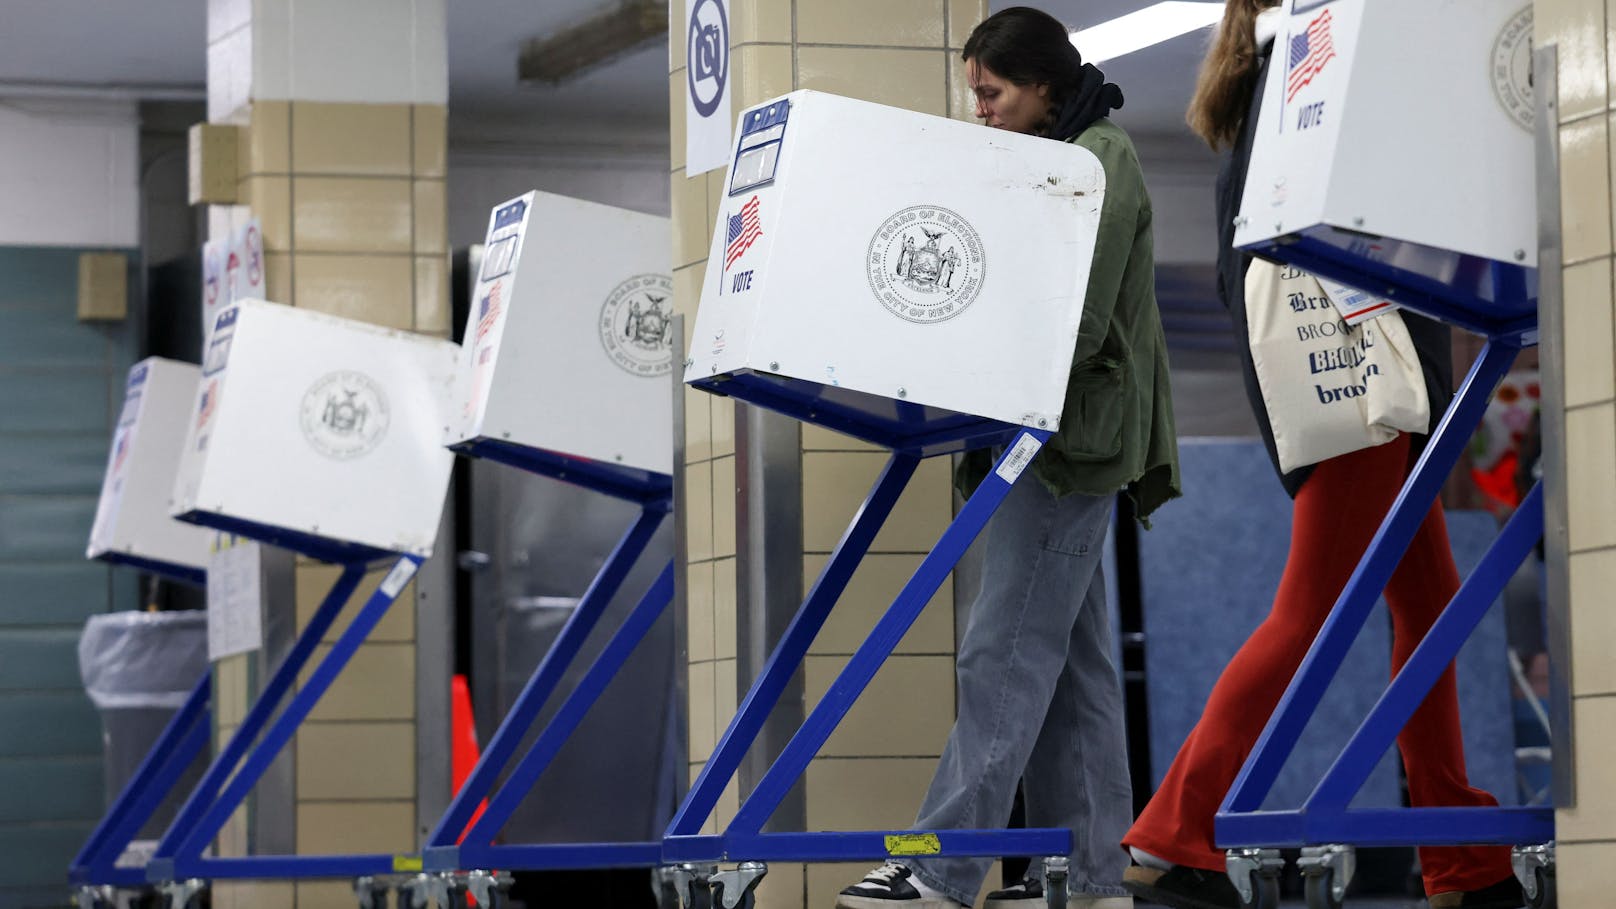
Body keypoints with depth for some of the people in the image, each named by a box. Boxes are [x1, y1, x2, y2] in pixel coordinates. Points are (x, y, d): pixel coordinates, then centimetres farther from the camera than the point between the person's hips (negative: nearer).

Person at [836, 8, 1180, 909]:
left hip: (1071, 440, -10)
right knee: (1071, 663, 9)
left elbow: (1078, 327, -19)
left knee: (1005, 652, -11)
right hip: (1059, 439, 10)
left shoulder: (1103, 161, -11)